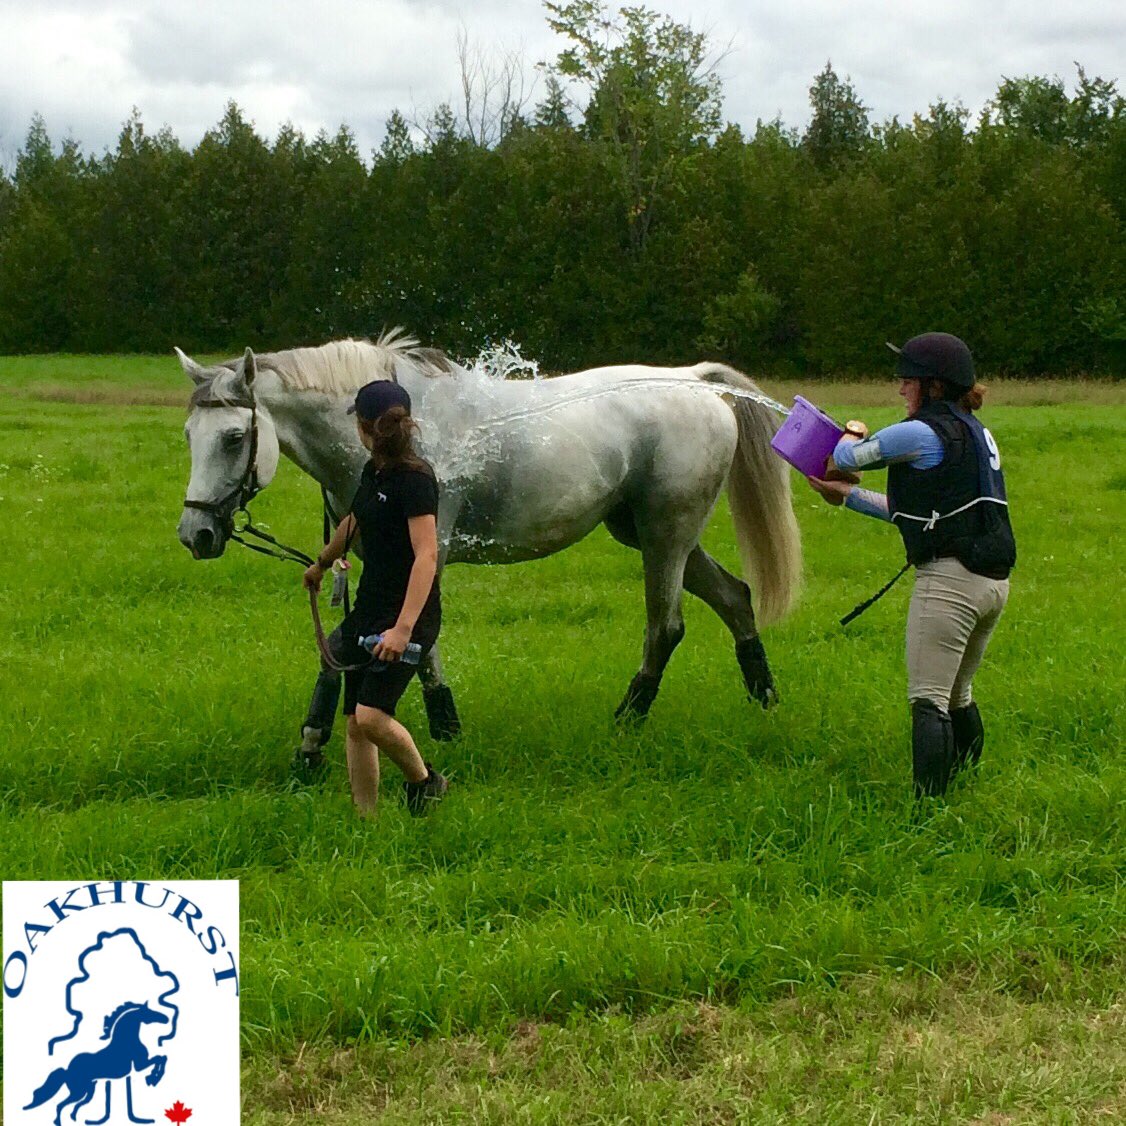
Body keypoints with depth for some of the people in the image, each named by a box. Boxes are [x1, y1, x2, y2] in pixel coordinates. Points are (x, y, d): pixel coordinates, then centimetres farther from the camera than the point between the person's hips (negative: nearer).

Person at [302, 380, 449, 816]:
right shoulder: (373, 472, 8)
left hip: (409, 614, -9)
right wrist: (321, 564, 47)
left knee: (372, 717, -18)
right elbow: (352, 523, 29)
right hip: (368, 608, 9)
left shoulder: (415, 479, -18)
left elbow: (426, 556, -26)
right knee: (354, 723, 7)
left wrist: (403, 628, -35)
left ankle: (424, 781, 8)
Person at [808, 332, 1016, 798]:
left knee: (928, 701, -8)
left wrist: (853, 436, 23)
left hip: (949, 579, -9)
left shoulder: (921, 433, -12)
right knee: (957, 699, 20)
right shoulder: (977, 432, 16)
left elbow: (845, 457, 0)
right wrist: (847, 496, 26)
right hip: (994, 580, 9)